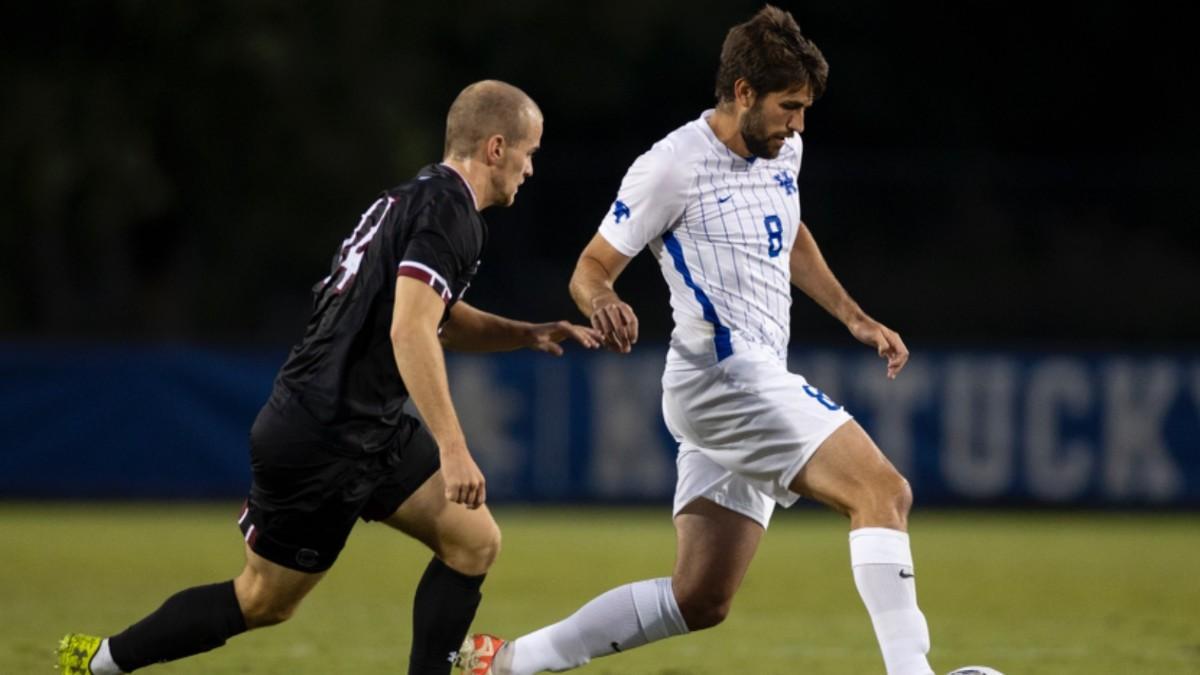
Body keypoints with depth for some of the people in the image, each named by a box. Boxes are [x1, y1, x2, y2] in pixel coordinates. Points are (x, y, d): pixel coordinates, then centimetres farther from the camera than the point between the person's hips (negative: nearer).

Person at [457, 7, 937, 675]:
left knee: (700, 600, 7)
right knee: (884, 490, -22)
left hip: (756, 383, 9)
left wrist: (855, 317, 24)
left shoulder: (782, 151, 12)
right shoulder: (675, 166, -11)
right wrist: (602, 303, -29)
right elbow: (592, 269, -6)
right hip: (724, 375, -9)